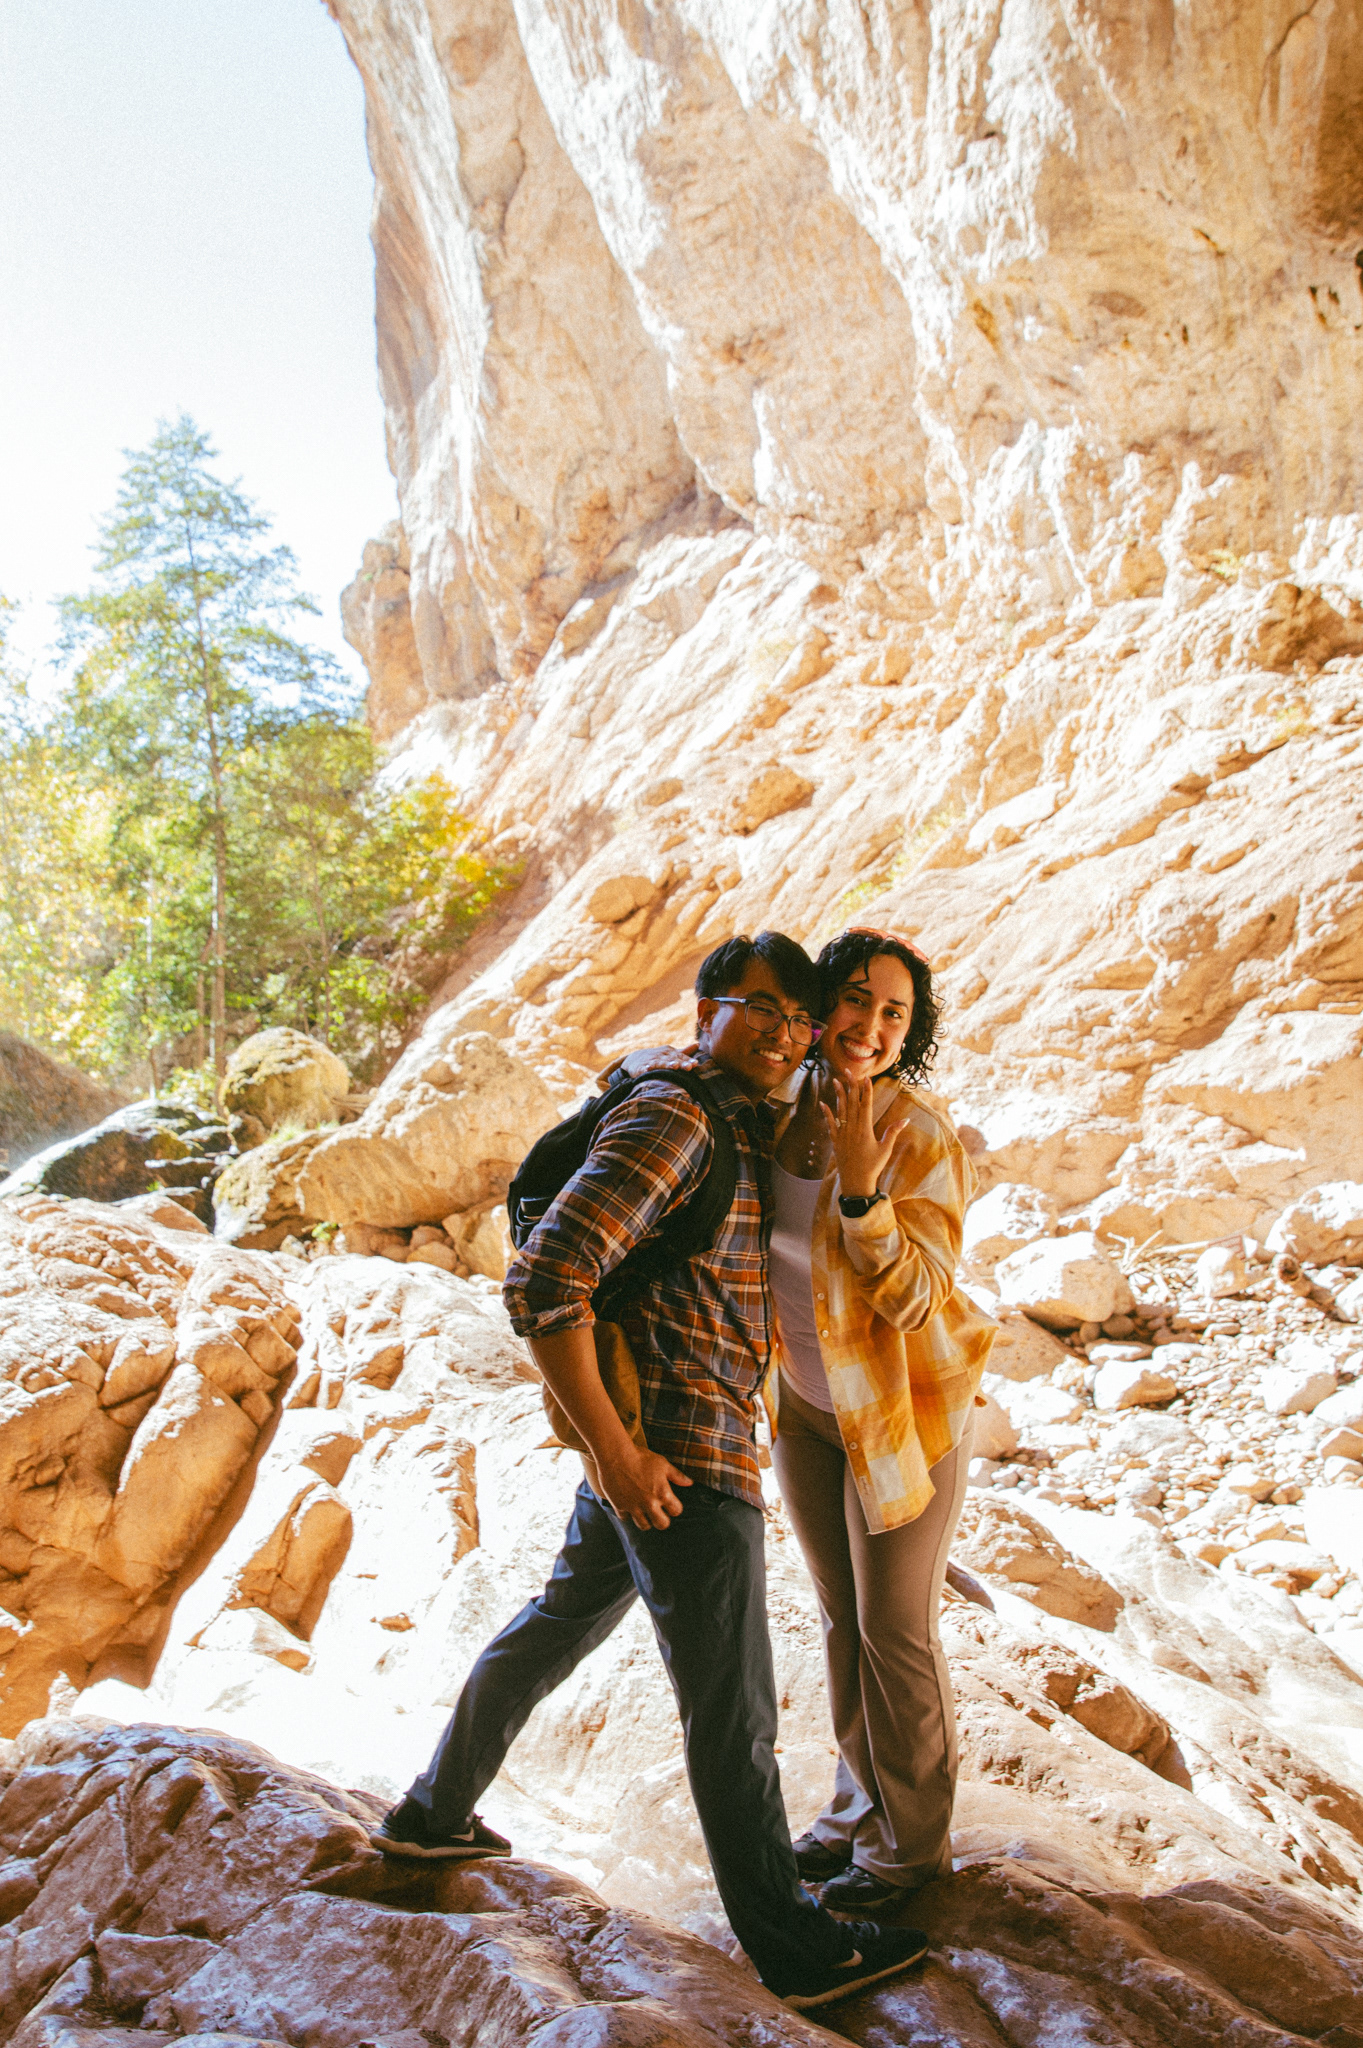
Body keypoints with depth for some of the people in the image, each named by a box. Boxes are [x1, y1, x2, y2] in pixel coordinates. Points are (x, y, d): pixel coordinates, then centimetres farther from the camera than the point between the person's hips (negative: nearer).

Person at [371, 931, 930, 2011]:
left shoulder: (748, 1124, 10)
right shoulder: (672, 1117, -20)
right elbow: (544, 1282, -27)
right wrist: (618, 1452, -23)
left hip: (650, 1443, 10)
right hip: (682, 1463, -10)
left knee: (556, 1625, 26)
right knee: (734, 1718, 7)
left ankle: (434, 1812, 46)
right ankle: (797, 1947, 26)